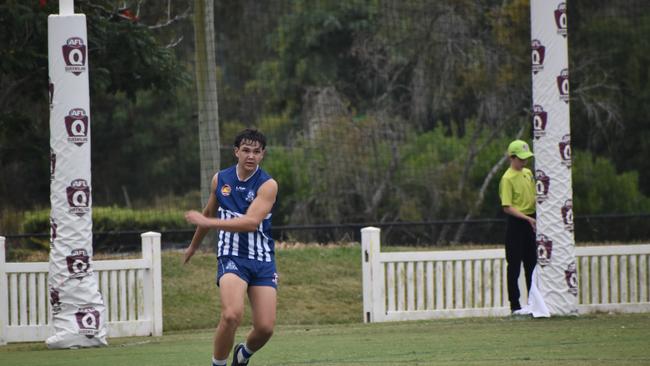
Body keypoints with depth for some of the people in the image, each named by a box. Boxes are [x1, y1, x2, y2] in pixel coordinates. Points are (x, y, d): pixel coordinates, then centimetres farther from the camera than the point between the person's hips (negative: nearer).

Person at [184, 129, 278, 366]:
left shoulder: (267, 185, -7)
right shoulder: (220, 179, 5)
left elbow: (251, 222, -21)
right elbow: (209, 213, 25)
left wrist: (207, 222, -22)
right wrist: (194, 246, 38)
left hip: (262, 260, 0)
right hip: (231, 257, 0)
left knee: (265, 328, -4)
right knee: (232, 315, -26)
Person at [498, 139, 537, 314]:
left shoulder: (528, 173, 11)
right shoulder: (508, 178, -12)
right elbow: (507, 207, -17)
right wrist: (527, 219, -23)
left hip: (530, 223, 7)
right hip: (516, 223, -7)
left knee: (532, 264, 13)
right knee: (514, 266, -2)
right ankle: (515, 305, 1)